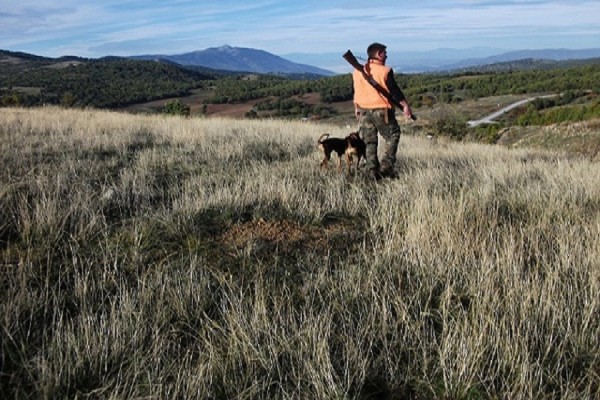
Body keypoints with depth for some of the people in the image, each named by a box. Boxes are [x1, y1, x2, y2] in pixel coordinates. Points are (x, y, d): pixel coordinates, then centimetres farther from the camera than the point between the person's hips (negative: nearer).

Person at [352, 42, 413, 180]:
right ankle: (386, 166, 3)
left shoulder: (357, 72, 5)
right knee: (392, 136, 12)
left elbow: (356, 92, 13)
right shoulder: (385, 71, -11)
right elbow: (395, 91, -11)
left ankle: (373, 172, 12)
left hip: (364, 110, 5)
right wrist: (405, 106, -3)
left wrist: (357, 108, 24)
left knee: (370, 142, 11)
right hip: (381, 110, -5)